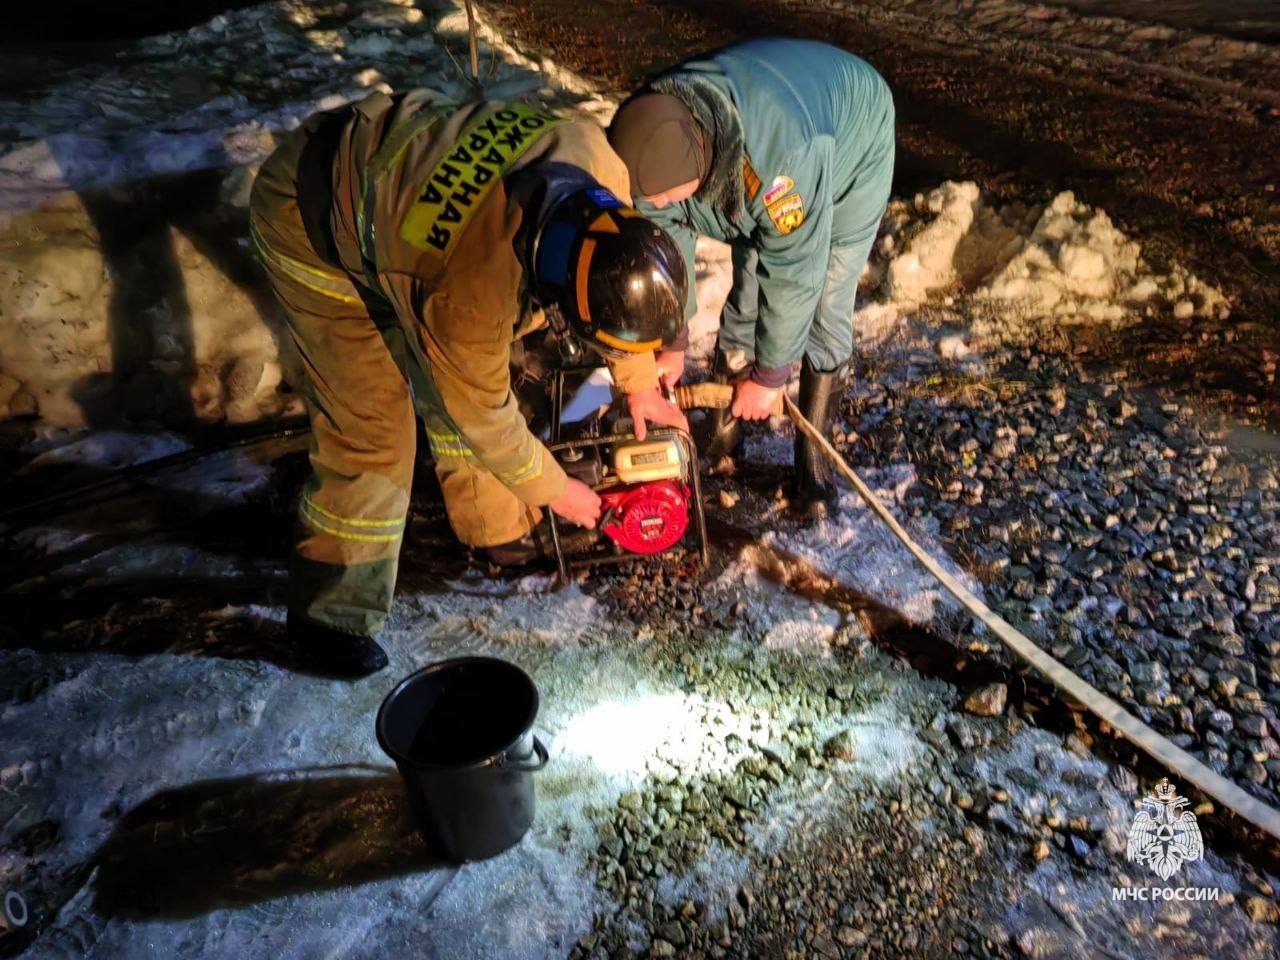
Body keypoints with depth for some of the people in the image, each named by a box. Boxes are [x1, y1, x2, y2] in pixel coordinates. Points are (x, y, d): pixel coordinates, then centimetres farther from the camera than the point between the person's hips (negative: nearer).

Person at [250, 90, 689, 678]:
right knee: (372, 429, -10)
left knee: (463, 365, 8)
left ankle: (492, 525, 30)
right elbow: (480, 411, -20)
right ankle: (330, 613, 9)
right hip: (309, 222, -7)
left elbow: (625, 288, -2)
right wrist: (554, 489, -5)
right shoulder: (474, 291, -40)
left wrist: (639, 381, 5)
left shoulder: (597, 167, -24)